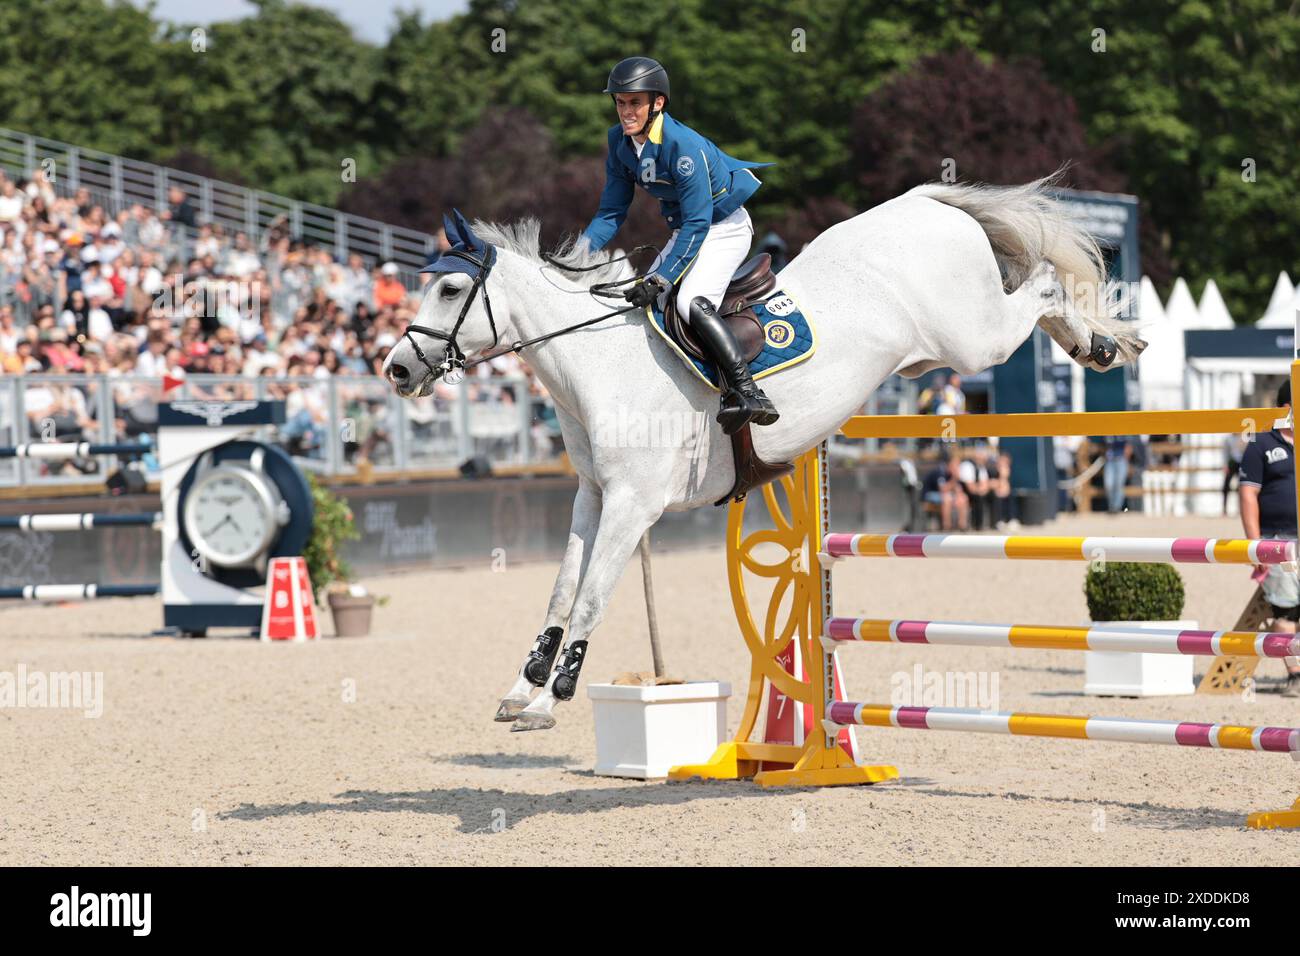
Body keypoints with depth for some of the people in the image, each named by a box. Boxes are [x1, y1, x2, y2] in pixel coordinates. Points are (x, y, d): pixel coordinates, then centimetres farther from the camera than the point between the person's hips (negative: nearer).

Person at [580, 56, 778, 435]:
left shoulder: (684, 145, -30)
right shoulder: (620, 140, -6)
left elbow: (697, 223, -30)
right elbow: (612, 212, 1)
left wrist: (662, 278, -34)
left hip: (725, 227, -9)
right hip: (686, 229, 9)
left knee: (692, 302, -28)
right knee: (643, 299, 2)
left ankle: (748, 394, -31)